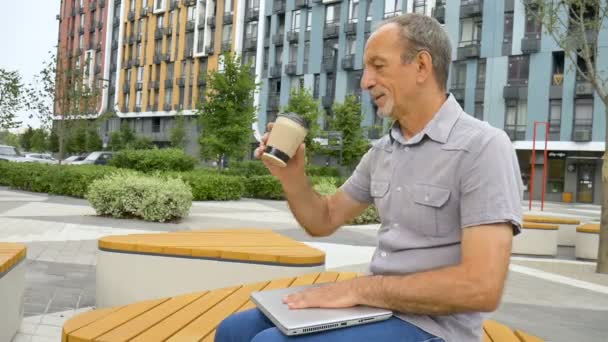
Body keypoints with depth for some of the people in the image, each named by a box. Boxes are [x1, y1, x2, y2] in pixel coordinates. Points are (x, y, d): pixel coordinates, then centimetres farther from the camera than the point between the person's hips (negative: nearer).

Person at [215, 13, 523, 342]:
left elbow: (482, 287, -24)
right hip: (374, 306, 7)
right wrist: (291, 176, -5)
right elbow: (324, 221, 14)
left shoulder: (483, 147, -17)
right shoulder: (382, 152, 7)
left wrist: (360, 288, -20)